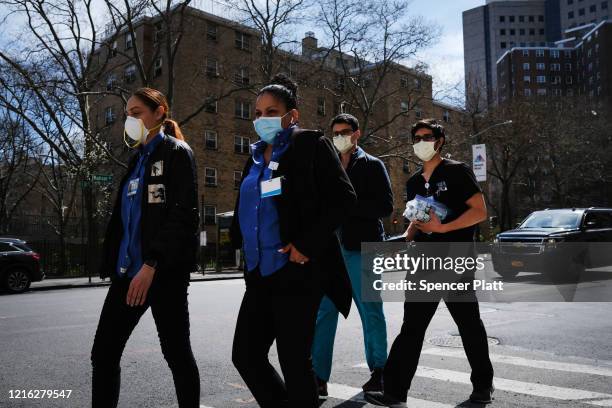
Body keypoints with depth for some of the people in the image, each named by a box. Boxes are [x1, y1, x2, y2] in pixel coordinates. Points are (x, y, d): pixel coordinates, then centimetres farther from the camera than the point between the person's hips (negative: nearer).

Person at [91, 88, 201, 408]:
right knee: (103, 352, 6)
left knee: (176, 351, 1)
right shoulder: (138, 159, 21)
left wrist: (151, 264, -21)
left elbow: (183, 214, -14)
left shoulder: (176, 153, -3)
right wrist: (112, 263, 14)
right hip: (129, 269, 8)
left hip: (165, 270, -8)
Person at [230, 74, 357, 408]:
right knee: (245, 355, 10)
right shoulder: (257, 156, 16)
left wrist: (308, 245, -17)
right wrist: (242, 240, 9)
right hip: (260, 273, 7)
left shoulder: (311, 145, -4)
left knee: (293, 361, 0)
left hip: (297, 271, -7)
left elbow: (343, 197, -12)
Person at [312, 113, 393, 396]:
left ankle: (378, 370, 22)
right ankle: (319, 377, 6)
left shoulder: (372, 166, 3)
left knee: (371, 311, 6)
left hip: (362, 248, -3)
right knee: (325, 312, 1)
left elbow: (385, 206, -6)